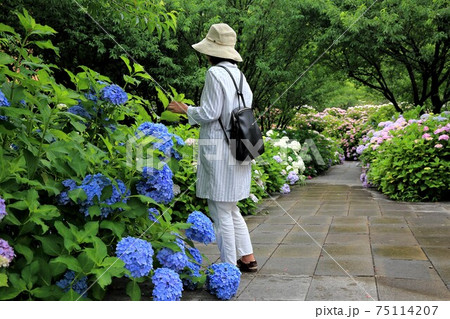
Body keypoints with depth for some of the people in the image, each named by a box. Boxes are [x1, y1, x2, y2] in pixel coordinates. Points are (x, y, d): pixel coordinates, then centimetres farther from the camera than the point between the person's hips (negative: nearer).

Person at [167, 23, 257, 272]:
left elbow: (209, 113, -15)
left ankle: (230, 267, 10)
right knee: (230, 209, 20)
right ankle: (248, 258, 25)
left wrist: (186, 110, 1)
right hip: (237, 148, 9)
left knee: (221, 212, 1)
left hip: (219, 150, -9)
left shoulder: (215, 73, -12)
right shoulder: (238, 74, 12)